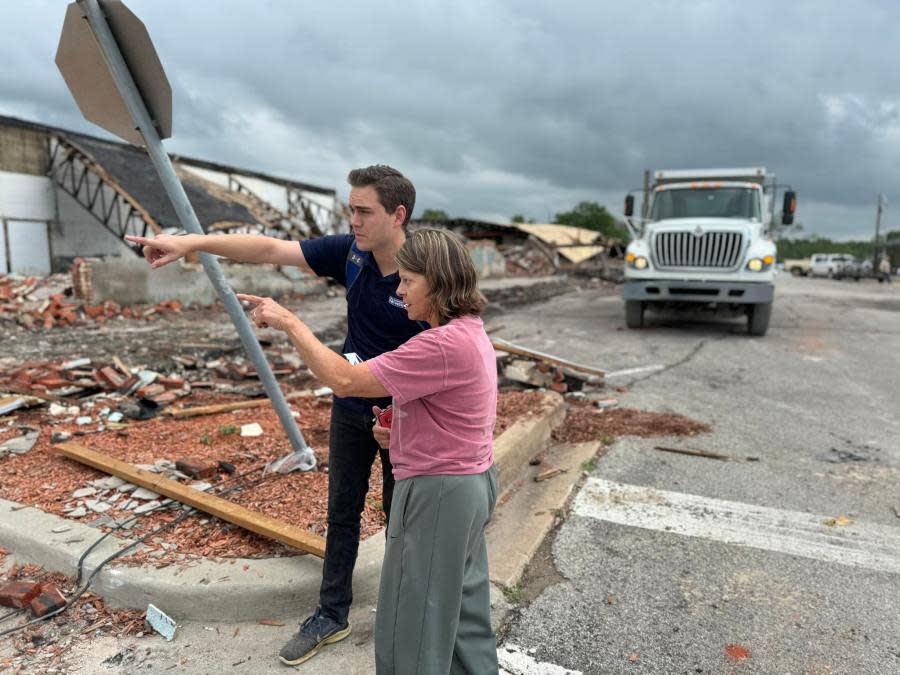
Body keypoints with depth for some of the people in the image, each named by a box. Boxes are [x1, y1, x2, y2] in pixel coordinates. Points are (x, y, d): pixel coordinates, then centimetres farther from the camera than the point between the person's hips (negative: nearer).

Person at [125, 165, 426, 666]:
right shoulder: (349, 252, -9)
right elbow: (270, 250, -8)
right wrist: (192, 242, -13)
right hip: (350, 408, 5)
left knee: (400, 517, 13)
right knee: (342, 512, 16)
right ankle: (333, 614, 34)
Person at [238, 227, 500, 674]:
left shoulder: (444, 344, -26)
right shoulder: (471, 334, 6)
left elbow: (345, 381, -26)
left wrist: (290, 323, -18)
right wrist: (402, 430, 3)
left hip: (437, 494, -10)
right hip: (470, 484, 10)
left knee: (413, 623, 9)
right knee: (462, 608, 26)